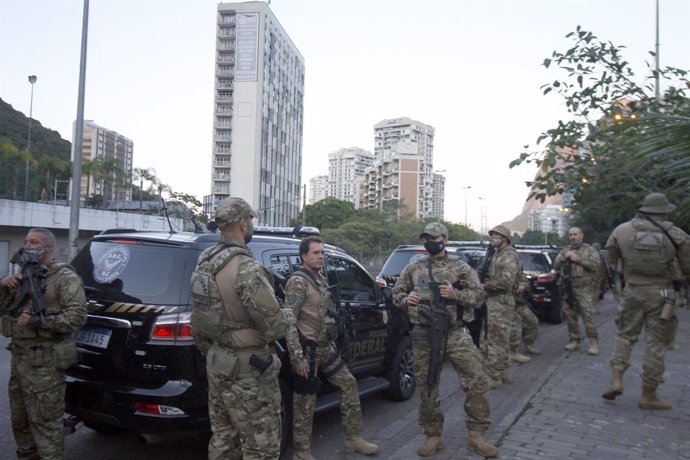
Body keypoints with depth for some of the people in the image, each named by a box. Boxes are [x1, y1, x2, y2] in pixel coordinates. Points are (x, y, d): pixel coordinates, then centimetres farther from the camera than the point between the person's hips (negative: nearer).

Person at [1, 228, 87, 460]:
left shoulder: (64, 277, -7)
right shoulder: (24, 275, 18)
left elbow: (77, 315, -16)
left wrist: (40, 322, -23)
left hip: (44, 362, -8)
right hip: (19, 356, 8)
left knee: (46, 421, -5)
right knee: (19, 419, 19)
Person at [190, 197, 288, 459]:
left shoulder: (204, 263, 6)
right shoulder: (246, 268, -22)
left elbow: (197, 321, 14)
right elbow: (275, 327, -23)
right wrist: (283, 324, -1)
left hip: (217, 363, 9)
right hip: (246, 370, -9)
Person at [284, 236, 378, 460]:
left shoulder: (323, 280, 12)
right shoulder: (297, 282, -16)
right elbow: (289, 322, -21)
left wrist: (332, 342, 21)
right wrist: (297, 357, -25)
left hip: (326, 348, 9)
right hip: (308, 350, -9)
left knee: (348, 383, 14)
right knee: (305, 401, 1)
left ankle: (353, 439, 26)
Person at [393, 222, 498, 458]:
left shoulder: (460, 267, 2)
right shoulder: (413, 267, 7)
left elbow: (478, 295, -1)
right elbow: (396, 292, 14)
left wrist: (456, 294, -17)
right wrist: (406, 300, -8)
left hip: (455, 333, -1)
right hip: (423, 335, 2)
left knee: (477, 381, -7)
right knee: (427, 388, 8)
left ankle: (476, 434, 10)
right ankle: (433, 436, 23)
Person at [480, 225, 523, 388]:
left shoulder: (509, 255, -12)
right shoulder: (498, 255, 19)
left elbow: (506, 281, -23)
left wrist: (485, 285, -15)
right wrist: (486, 285, 6)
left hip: (501, 302, -10)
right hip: (494, 301, 10)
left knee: (496, 341, -7)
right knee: (501, 340, 16)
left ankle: (494, 377, -3)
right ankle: (504, 373, 25)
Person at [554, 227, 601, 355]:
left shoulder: (590, 250, 5)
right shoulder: (565, 250, 17)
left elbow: (596, 264, -10)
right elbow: (556, 265, 9)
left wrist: (579, 259, -15)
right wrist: (565, 257, -7)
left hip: (584, 288, -4)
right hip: (568, 288, 5)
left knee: (588, 315, -12)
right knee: (570, 315, 7)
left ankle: (593, 343, -6)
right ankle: (574, 341, 17)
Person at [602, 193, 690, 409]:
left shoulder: (621, 231, -1)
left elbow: (610, 261, 4)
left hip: (633, 291, 1)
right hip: (661, 293, -1)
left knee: (625, 336, 16)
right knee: (656, 343, 5)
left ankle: (616, 380, 2)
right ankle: (648, 395, 11)